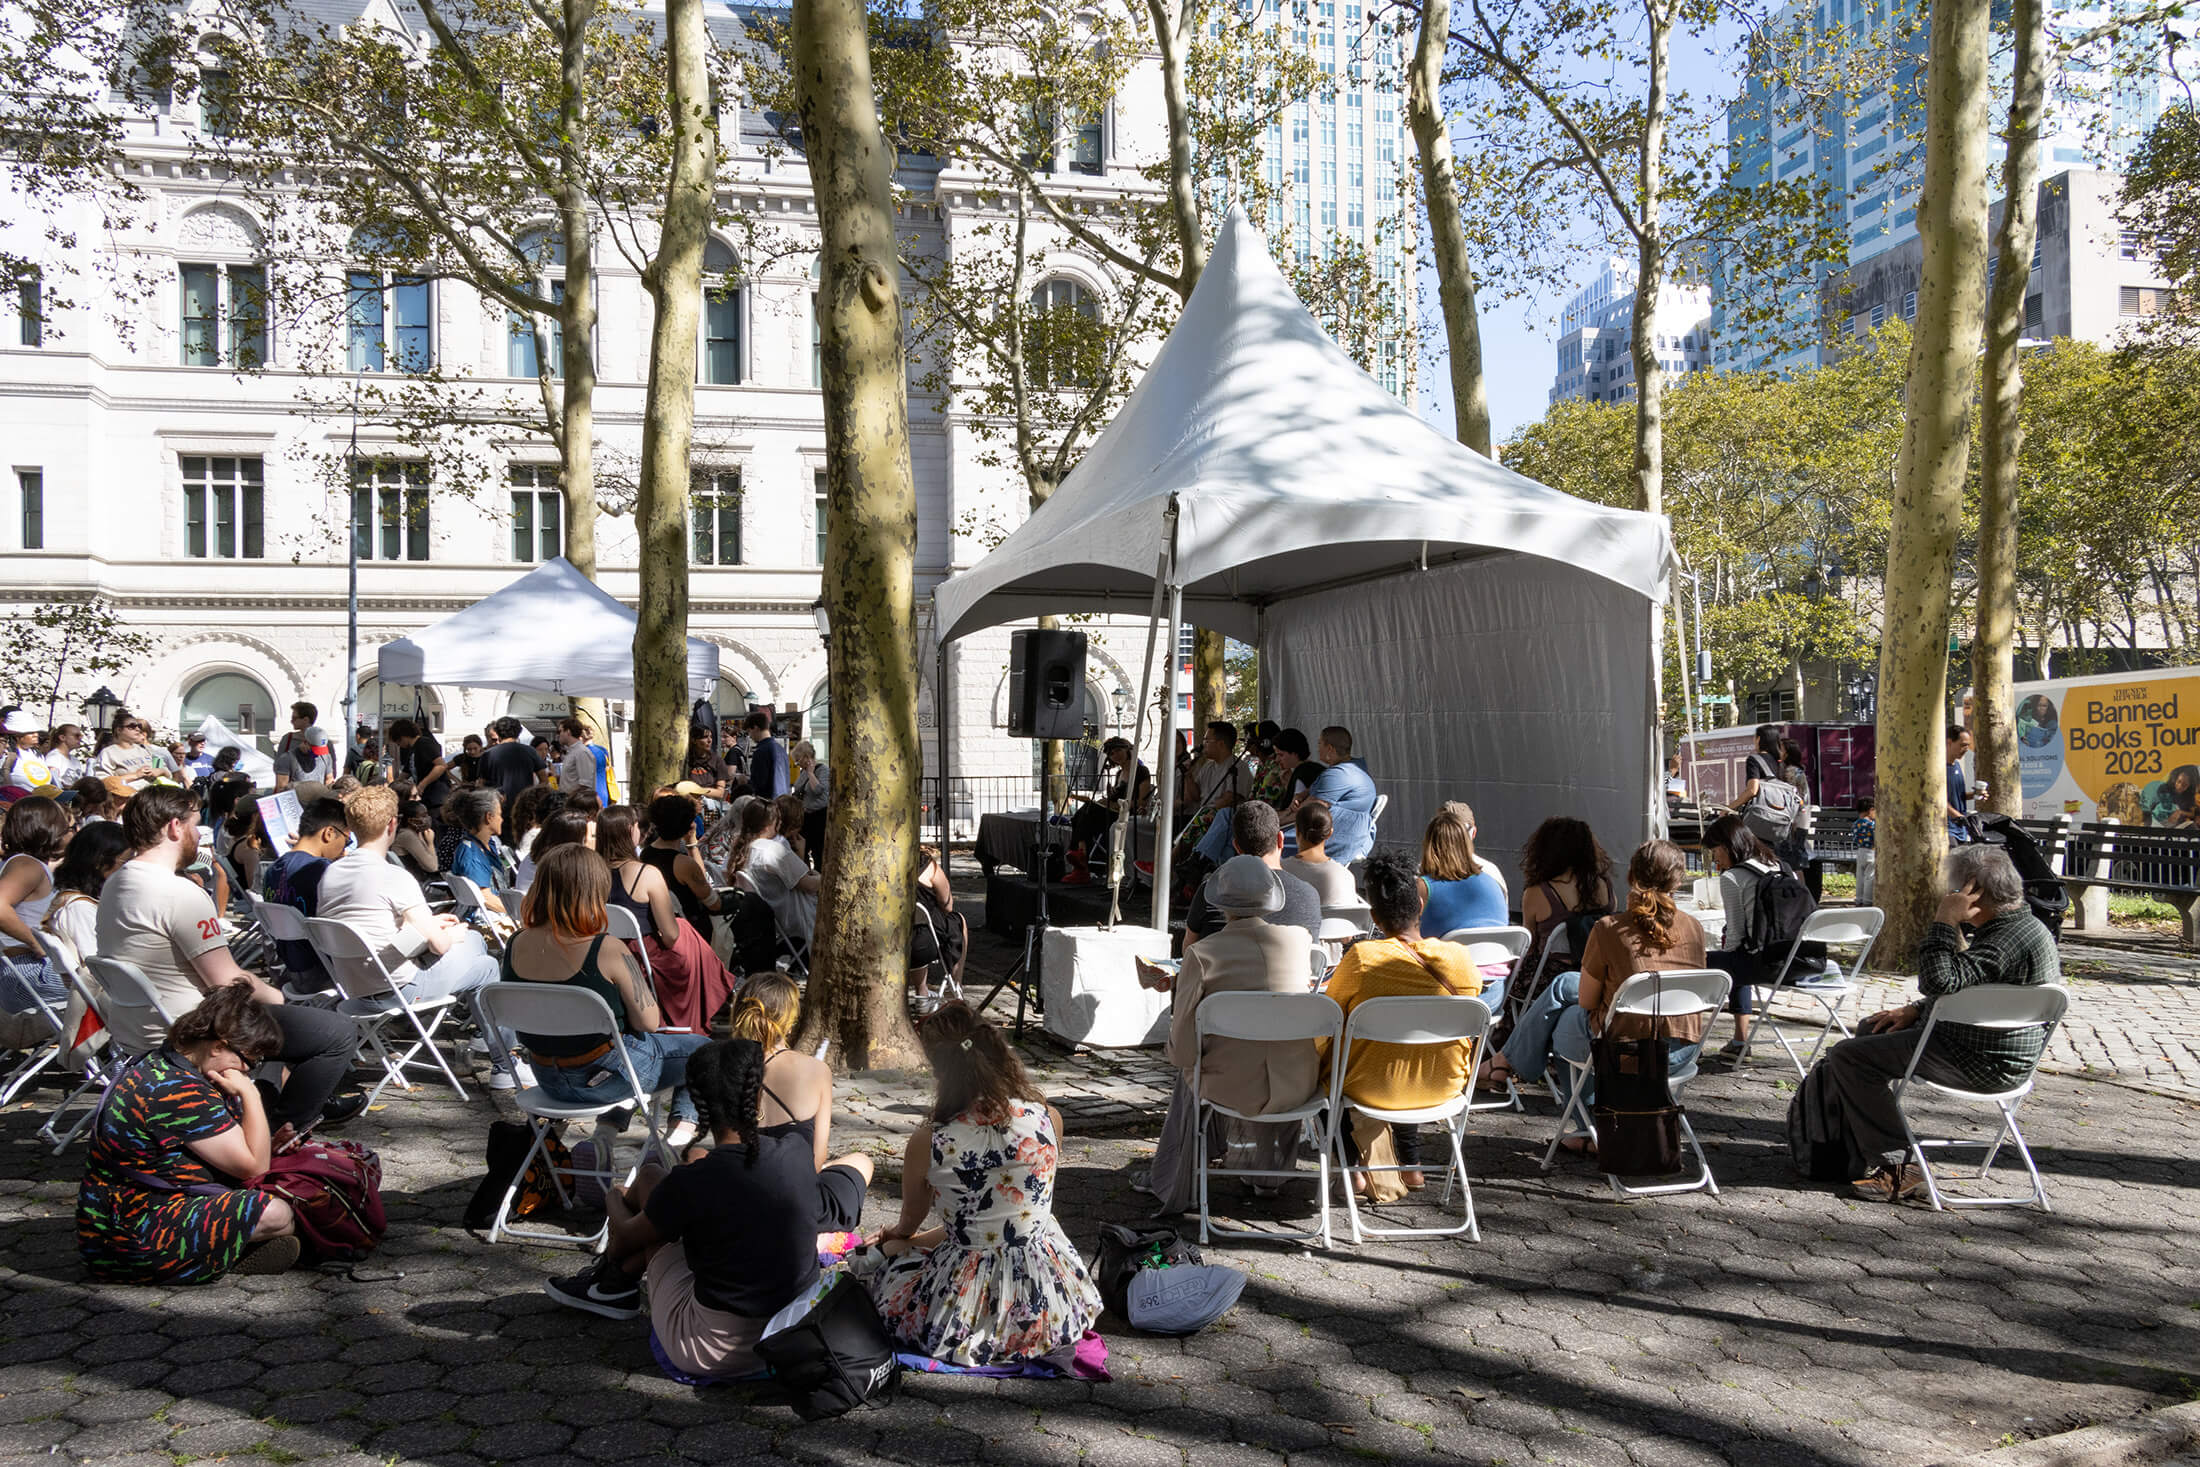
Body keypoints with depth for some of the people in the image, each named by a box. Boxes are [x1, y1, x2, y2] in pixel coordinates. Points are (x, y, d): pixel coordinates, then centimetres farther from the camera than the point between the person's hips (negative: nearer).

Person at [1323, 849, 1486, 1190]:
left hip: (1373, 1088, -4)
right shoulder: (1462, 959, -11)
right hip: (1444, 1085, 4)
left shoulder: (1362, 958, -21)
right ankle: (1410, 1165, 38)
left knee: (1322, 1053, 26)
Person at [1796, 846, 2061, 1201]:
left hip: (1983, 1063, -11)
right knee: (1872, 1029, 25)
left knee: (1848, 1056, -11)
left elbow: (1939, 981, -34)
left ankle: (1895, 1170, -7)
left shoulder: (2014, 938, -25)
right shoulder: (2020, 926, 11)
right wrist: (1916, 1010, 11)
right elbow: (1961, 987, 21)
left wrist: (1944, 922, -24)